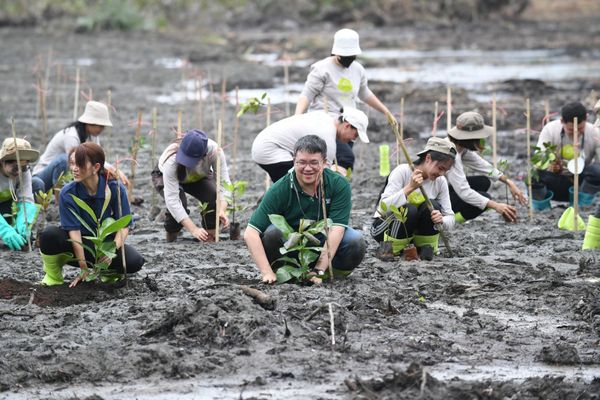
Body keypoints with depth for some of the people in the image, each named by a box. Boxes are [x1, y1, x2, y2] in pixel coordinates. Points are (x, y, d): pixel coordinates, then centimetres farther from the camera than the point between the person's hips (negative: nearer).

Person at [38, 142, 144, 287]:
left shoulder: (115, 189, -13)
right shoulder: (68, 193, -14)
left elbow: (124, 226, -12)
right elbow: (74, 231, -18)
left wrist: (113, 250, -31)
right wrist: (84, 269, -24)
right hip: (80, 244, -1)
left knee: (135, 261, -28)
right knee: (49, 235, -32)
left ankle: (108, 271, 7)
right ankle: (53, 275, -4)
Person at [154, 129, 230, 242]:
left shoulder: (214, 151, -38)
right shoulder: (172, 162, -43)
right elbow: (171, 200, -44)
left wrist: (222, 211, -51)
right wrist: (193, 229, -50)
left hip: (199, 177, 2)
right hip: (165, 177, -2)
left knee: (215, 197, -26)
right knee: (179, 202, -32)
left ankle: (209, 239, -5)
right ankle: (171, 239, -5)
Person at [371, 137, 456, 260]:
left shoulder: (440, 182, -5)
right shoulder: (403, 172, -19)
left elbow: (450, 219, -6)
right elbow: (384, 206, -30)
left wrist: (441, 220, -30)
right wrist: (410, 188, -40)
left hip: (413, 231, 4)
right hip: (384, 226, -4)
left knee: (432, 206, -24)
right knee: (409, 210, -34)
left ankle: (426, 248, -9)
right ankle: (389, 249, -16)